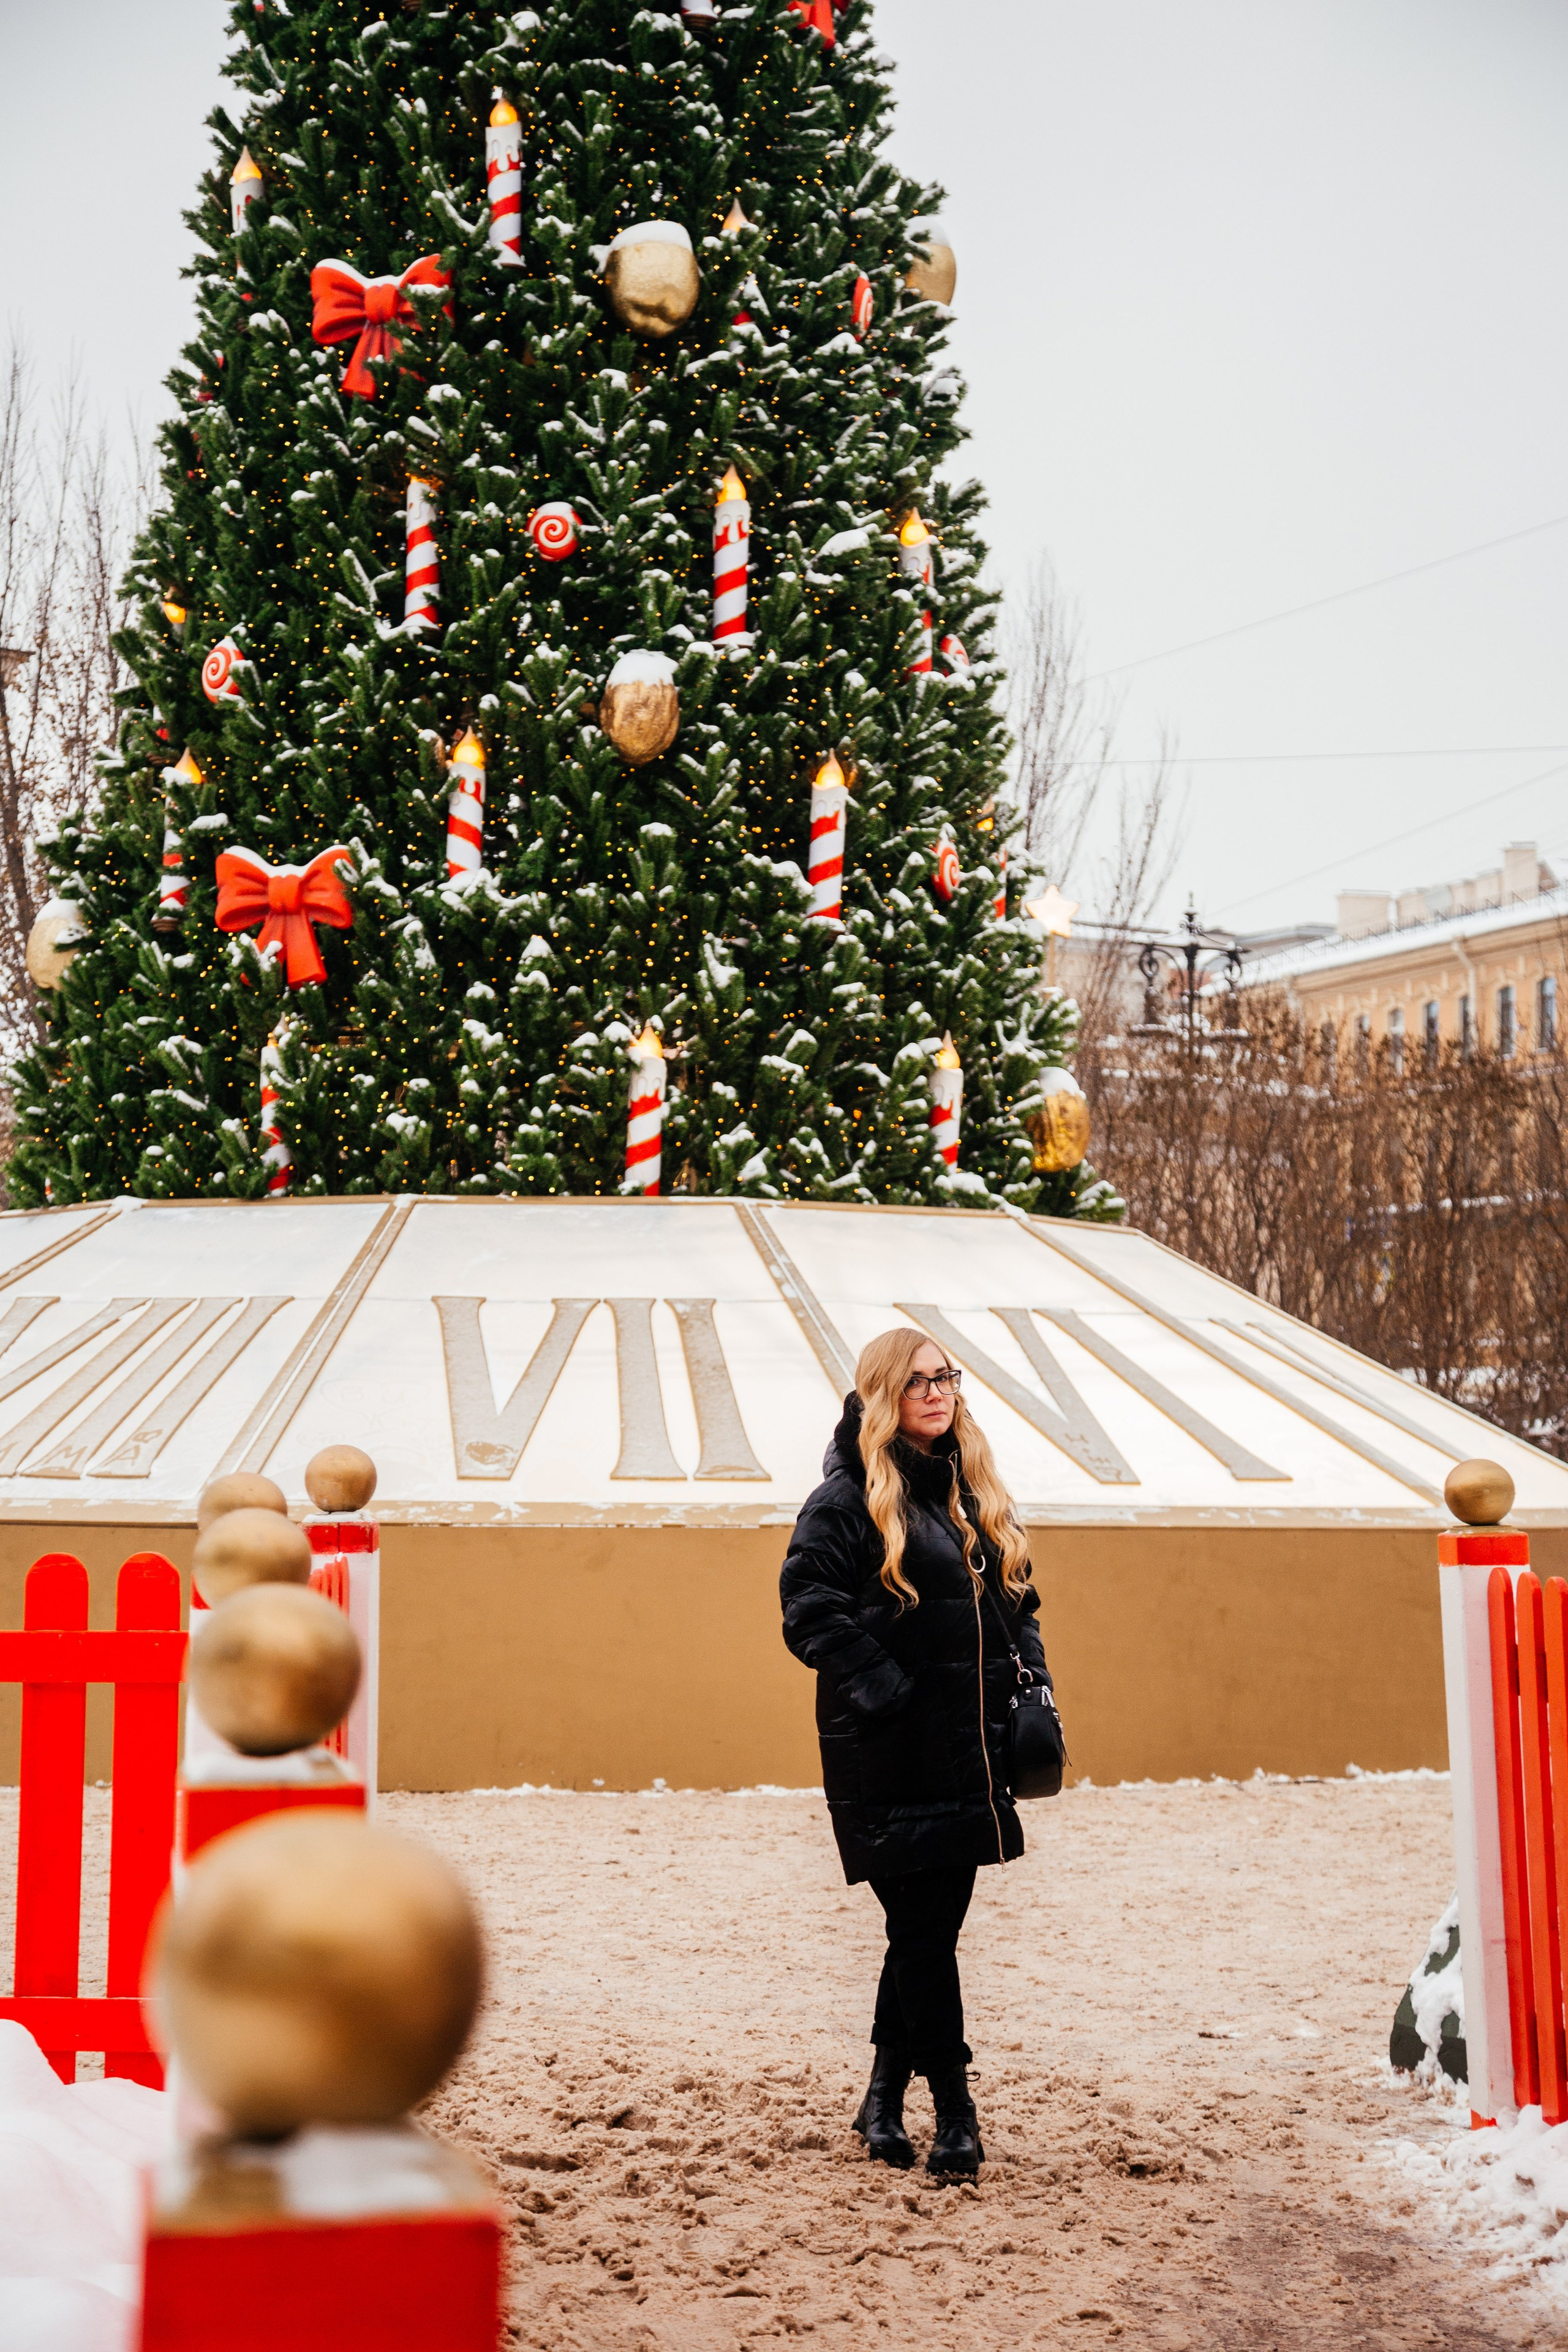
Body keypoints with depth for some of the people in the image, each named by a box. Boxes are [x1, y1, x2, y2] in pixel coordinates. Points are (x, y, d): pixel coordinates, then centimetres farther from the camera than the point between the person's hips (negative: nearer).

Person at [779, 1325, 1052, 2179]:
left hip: (969, 1749, 7)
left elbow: (1015, 1601, 22)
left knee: (930, 1926, 12)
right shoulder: (848, 1498, -8)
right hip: (891, 1756, -7)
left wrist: (1032, 1677, 7)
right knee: (923, 1930, -2)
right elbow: (810, 1609, -14)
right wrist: (880, 1686, -19)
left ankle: (884, 2099, 26)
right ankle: (954, 2110, 8)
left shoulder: (974, 1492, 15)